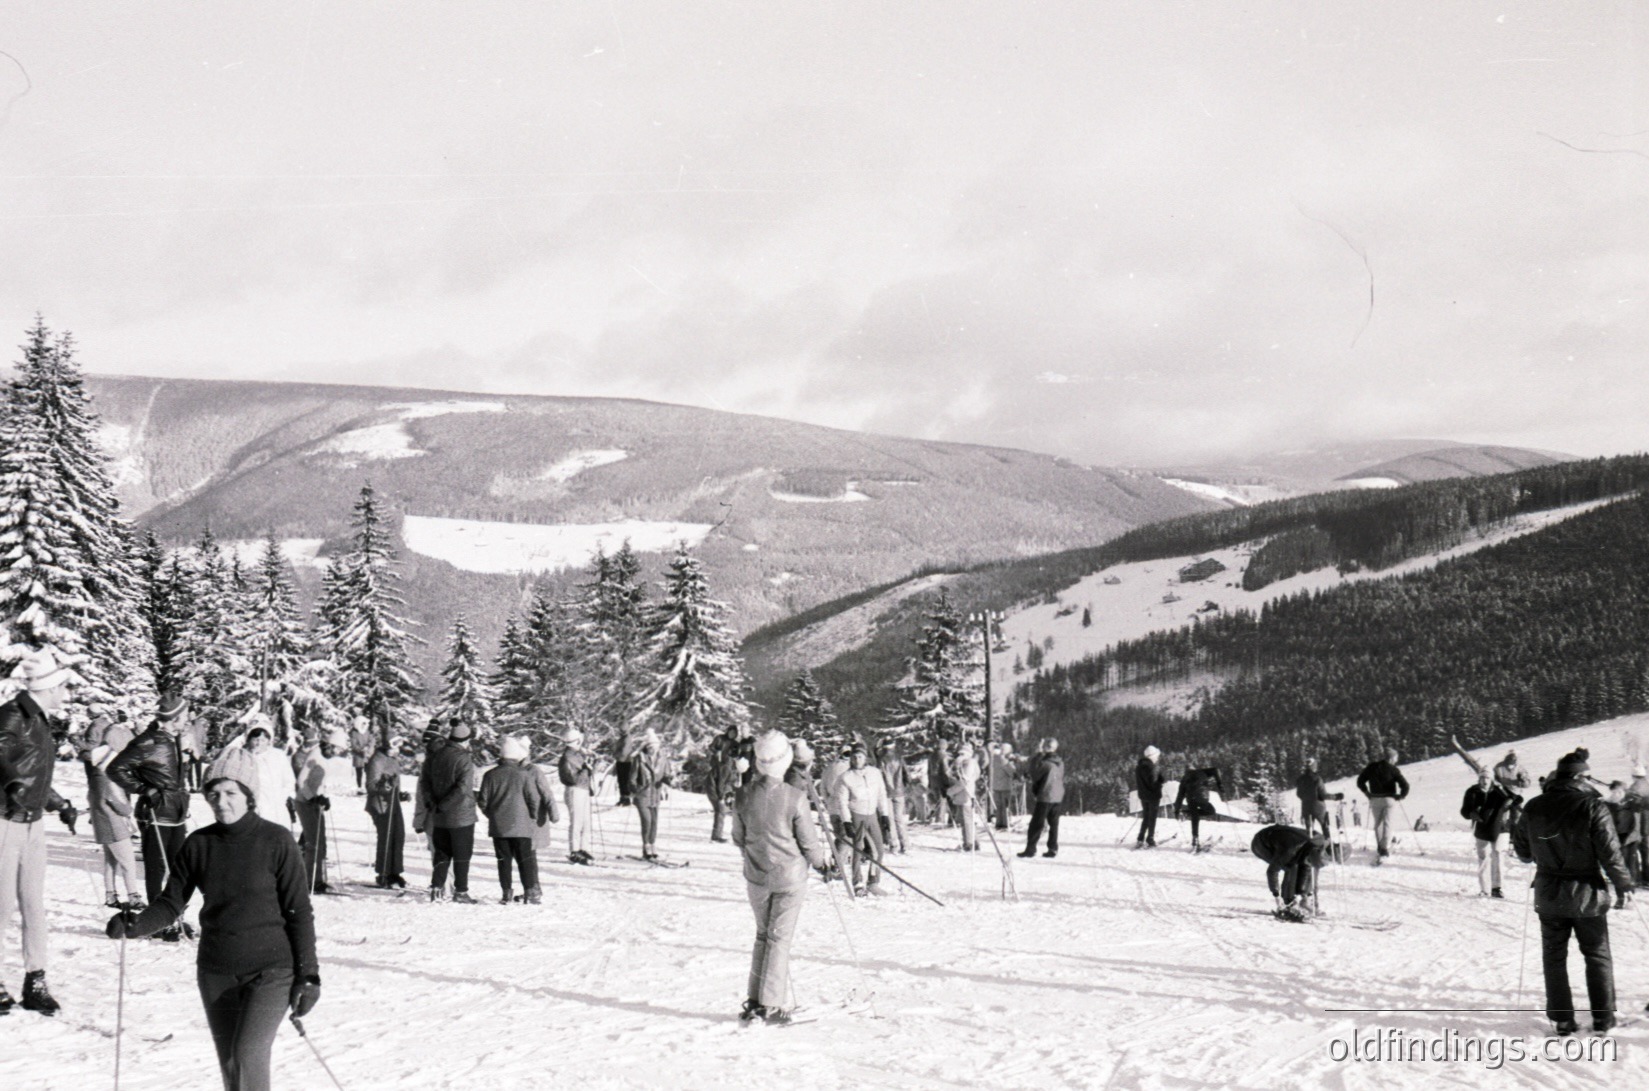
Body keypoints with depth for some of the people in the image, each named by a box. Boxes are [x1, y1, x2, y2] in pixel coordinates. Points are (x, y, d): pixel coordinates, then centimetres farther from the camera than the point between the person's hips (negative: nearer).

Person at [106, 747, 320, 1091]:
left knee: (247, 1057, -20)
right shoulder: (199, 844, 0)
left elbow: (299, 911, -6)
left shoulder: (276, 841, -9)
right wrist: (136, 925, -17)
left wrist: (308, 975, -7)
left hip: (270, 971, -4)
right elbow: (171, 903, 3)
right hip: (217, 973, 4)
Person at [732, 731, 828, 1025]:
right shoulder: (795, 798, -19)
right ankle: (771, 1004, 4)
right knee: (780, 938, 4)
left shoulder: (744, 796, -8)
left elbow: (738, 838, 4)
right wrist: (822, 863, 10)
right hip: (790, 877, -3)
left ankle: (754, 1001, 17)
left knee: (762, 935, 18)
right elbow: (808, 841, -10)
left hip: (756, 877, 3)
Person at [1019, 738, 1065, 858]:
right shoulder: (1061, 763, 6)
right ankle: (1053, 849, 14)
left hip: (1044, 798, -7)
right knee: (1053, 824, 13)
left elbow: (1033, 776, -9)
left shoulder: (1045, 763, -17)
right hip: (1058, 797, 7)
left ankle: (1030, 849, -2)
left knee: (1036, 824, -1)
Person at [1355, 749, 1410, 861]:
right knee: (1387, 824, 0)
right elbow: (1405, 785, -14)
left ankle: (1380, 847, 21)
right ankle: (1385, 849, -11)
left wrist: (1367, 793, 15)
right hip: (1389, 799, -2)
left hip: (1375, 800, 3)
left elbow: (1360, 781, 6)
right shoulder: (1393, 769, -6)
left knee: (1377, 824, 16)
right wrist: (1401, 796, 2)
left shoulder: (1372, 767, 4)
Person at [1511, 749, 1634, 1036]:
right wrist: (1623, 886, -3)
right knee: (1598, 957, 11)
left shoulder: (1533, 808, -3)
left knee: (1554, 957, 12)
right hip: (1586, 894, -3)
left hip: (1548, 895, 3)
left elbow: (1522, 850, 8)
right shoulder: (1591, 807, -16)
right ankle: (1602, 1018, 13)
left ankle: (1561, 1018, 12)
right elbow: (1610, 852, -15)